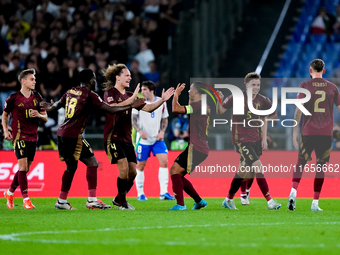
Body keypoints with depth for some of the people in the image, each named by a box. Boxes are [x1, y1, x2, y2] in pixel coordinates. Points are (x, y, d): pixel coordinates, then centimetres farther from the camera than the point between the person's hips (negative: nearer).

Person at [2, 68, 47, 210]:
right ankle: (26, 199, -12)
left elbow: (45, 117, 11)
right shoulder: (14, 98, -4)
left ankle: (10, 192, 28)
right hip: (19, 135, -5)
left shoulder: (37, 97, 8)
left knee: (26, 169, 9)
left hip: (32, 137, 5)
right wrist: (5, 130, -4)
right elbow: (5, 114, 8)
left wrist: (39, 115, -11)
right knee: (23, 165, -14)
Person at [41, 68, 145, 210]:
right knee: (92, 163, -2)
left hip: (62, 133, 8)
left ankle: (62, 201, 20)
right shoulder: (89, 95, -8)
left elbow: (58, 104, 30)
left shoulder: (70, 91, 13)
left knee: (71, 166, 19)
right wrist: (131, 106, -2)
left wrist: (51, 107, 53)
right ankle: (92, 200, -7)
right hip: (74, 135, -8)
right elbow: (110, 110, -10)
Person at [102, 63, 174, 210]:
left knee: (132, 172, 3)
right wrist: (133, 98, -28)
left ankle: (118, 199, 22)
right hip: (113, 137, -7)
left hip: (126, 139, 7)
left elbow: (147, 108, 12)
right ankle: (122, 203, -5)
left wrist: (162, 100, -2)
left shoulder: (130, 96, 16)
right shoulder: (110, 93, -5)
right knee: (124, 168, -19)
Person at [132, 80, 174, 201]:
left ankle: (164, 192, -12)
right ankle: (140, 193, 15)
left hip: (157, 139, 2)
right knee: (140, 166, 3)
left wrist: (162, 131, -3)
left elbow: (164, 119, 13)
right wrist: (140, 130, -20)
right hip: (143, 140, -2)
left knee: (164, 161, -13)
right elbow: (133, 119, -3)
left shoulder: (161, 102, 4)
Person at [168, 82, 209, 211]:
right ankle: (199, 201, 17)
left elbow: (175, 109, -19)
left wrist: (176, 94, -3)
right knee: (177, 174, 13)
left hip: (196, 147, -10)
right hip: (201, 148, 10)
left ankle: (180, 204, -22)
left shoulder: (198, 105, -13)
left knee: (175, 171, -15)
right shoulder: (204, 106, 19)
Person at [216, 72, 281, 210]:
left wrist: (264, 138, 13)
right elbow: (220, 112, -1)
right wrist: (219, 101, -21)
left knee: (244, 171, 11)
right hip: (241, 139, -6)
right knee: (258, 166, -17)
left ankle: (229, 200, 29)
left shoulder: (261, 100, 3)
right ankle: (270, 201, -16)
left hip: (255, 139, 6)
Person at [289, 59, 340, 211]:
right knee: (321, 167, 5)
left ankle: (293, 192, -10)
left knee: (300, 164, 11)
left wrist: (295, 131, -1)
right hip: (326, 133, 1)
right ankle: (315, 203, 3)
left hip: (308, 132, -1)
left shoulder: (305, 86, 0)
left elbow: (299, 110, -5)